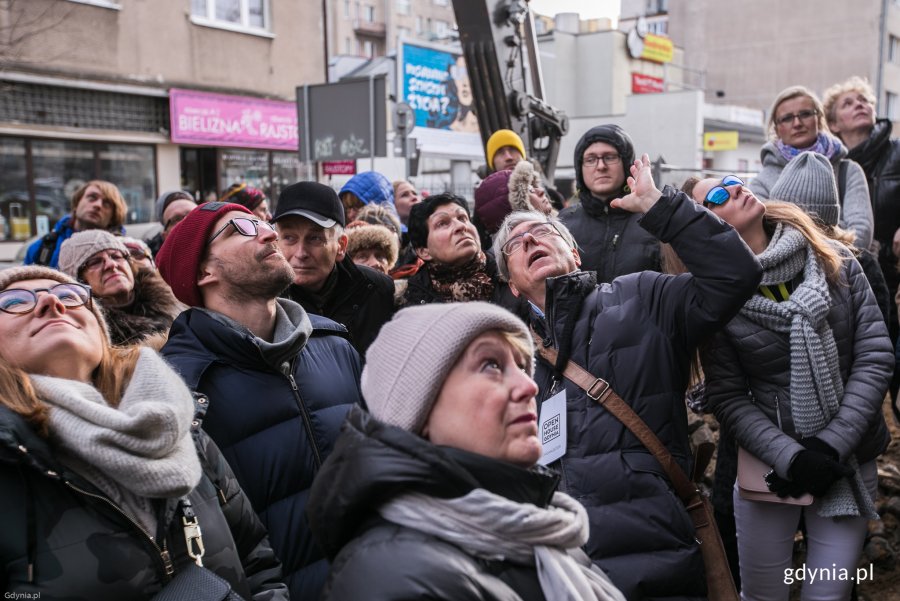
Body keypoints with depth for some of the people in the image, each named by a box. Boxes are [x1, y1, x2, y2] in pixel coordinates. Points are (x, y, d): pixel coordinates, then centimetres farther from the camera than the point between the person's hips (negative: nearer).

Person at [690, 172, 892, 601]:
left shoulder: (835, 262, -2)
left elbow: (875, 356, -4)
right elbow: (728, 398, -9)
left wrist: (832, 445, -11)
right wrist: (791, 457, -19)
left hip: (851, 462, 2)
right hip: (769, 465, -2)